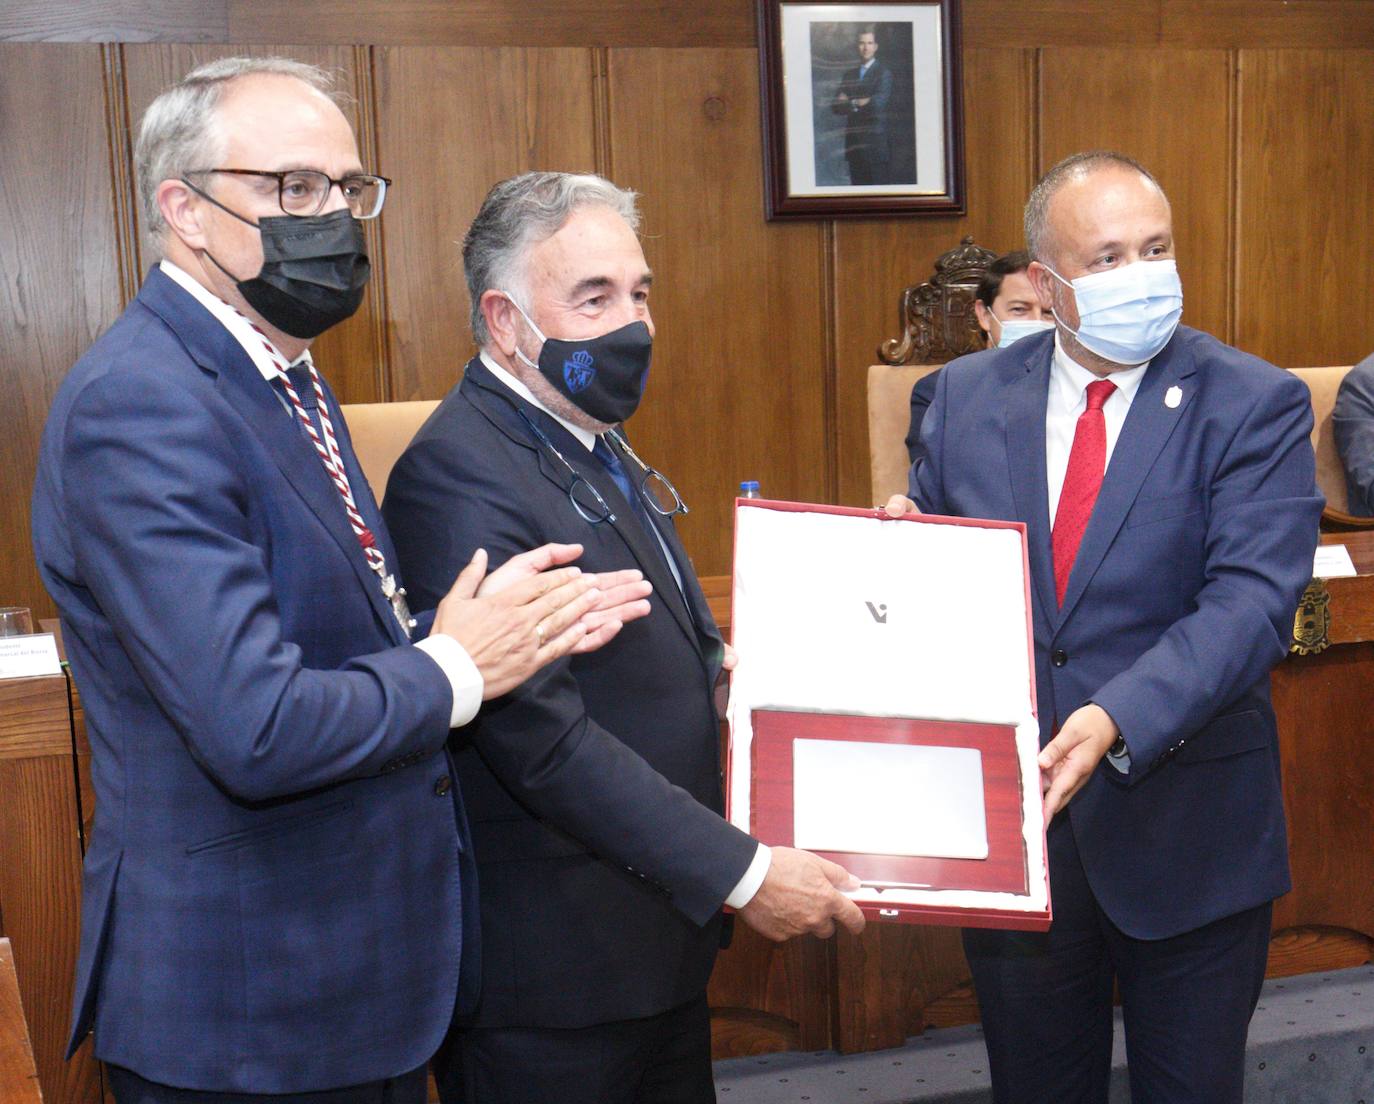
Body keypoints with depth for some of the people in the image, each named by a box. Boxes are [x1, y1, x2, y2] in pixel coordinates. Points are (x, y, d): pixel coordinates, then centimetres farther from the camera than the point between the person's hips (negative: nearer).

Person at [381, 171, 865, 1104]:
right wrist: (741, 871, -23)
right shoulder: (461, 475, -20)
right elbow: (543, 737, -26)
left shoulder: (594, 444, 11)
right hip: (555, 974, -9)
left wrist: (716, 663, 1)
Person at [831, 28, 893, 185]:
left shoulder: (884, 73, -1)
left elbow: (878, 103, -15)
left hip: (876, 142, -5)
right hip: (854, 143, 5)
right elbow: (836, 106, 6)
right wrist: (861, 103, -11)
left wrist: (851, 103, -5)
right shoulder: (850, 75, 16)